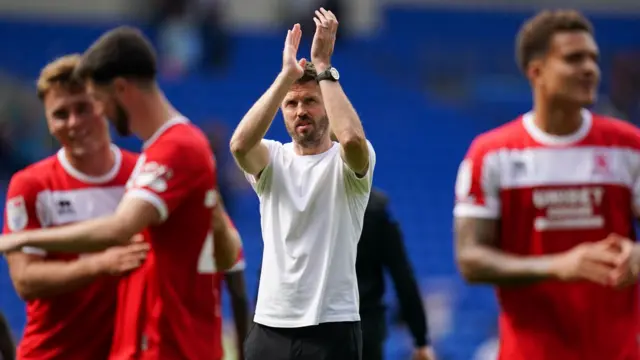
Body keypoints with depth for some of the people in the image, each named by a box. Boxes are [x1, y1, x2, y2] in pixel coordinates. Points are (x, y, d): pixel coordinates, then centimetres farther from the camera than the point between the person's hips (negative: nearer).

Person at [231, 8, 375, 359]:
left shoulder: (348, 163, -1)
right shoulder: (272, 160, 8)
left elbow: (352, 138, -27)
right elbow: (240, 143, -17)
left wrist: (323, 66, -20)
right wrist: (287, 74, -18)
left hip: (332, 327, -4)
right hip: (270, 326, 4)